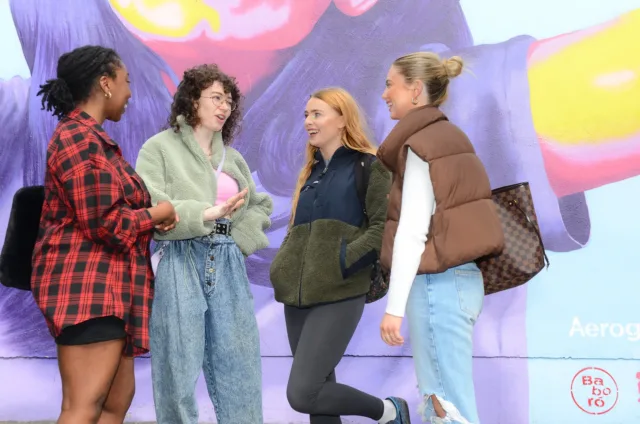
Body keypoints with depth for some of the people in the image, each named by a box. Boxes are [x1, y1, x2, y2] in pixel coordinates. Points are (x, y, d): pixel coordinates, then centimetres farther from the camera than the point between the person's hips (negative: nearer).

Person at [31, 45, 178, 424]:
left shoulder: (92, 137, 21)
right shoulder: (80, 139, -13)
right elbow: (104, 222, -18)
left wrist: (155, 216, 0)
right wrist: (159, 213, -3)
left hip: (105, 286, 11)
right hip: (86, 283, -11)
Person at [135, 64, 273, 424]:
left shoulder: (233, 158, 19)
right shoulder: (160, 147, 2)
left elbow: (261, 205, 25)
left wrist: (242, 236, 5)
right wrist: (206, 214, -20)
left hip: (228, 263, 5)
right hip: (179, 262, -5)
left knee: (239, 366, 3)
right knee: (178, 369, -3)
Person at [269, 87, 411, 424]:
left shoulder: (368, 165, -2)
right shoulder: (312, 172, 19)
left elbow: (385, 228, -11)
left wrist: (341, 263, -18)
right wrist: (284, 268, 7)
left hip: (338, 295, -7)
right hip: (298, 296, 7)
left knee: (302, 394, -14)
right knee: (320, 391, 7)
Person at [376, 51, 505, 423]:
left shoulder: (420, 143, -9)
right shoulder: (450, 136, 16)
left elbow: (413, 230, -16)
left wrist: (395, 306, -17)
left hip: (439, 283, -9)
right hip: (463, 278, 9)